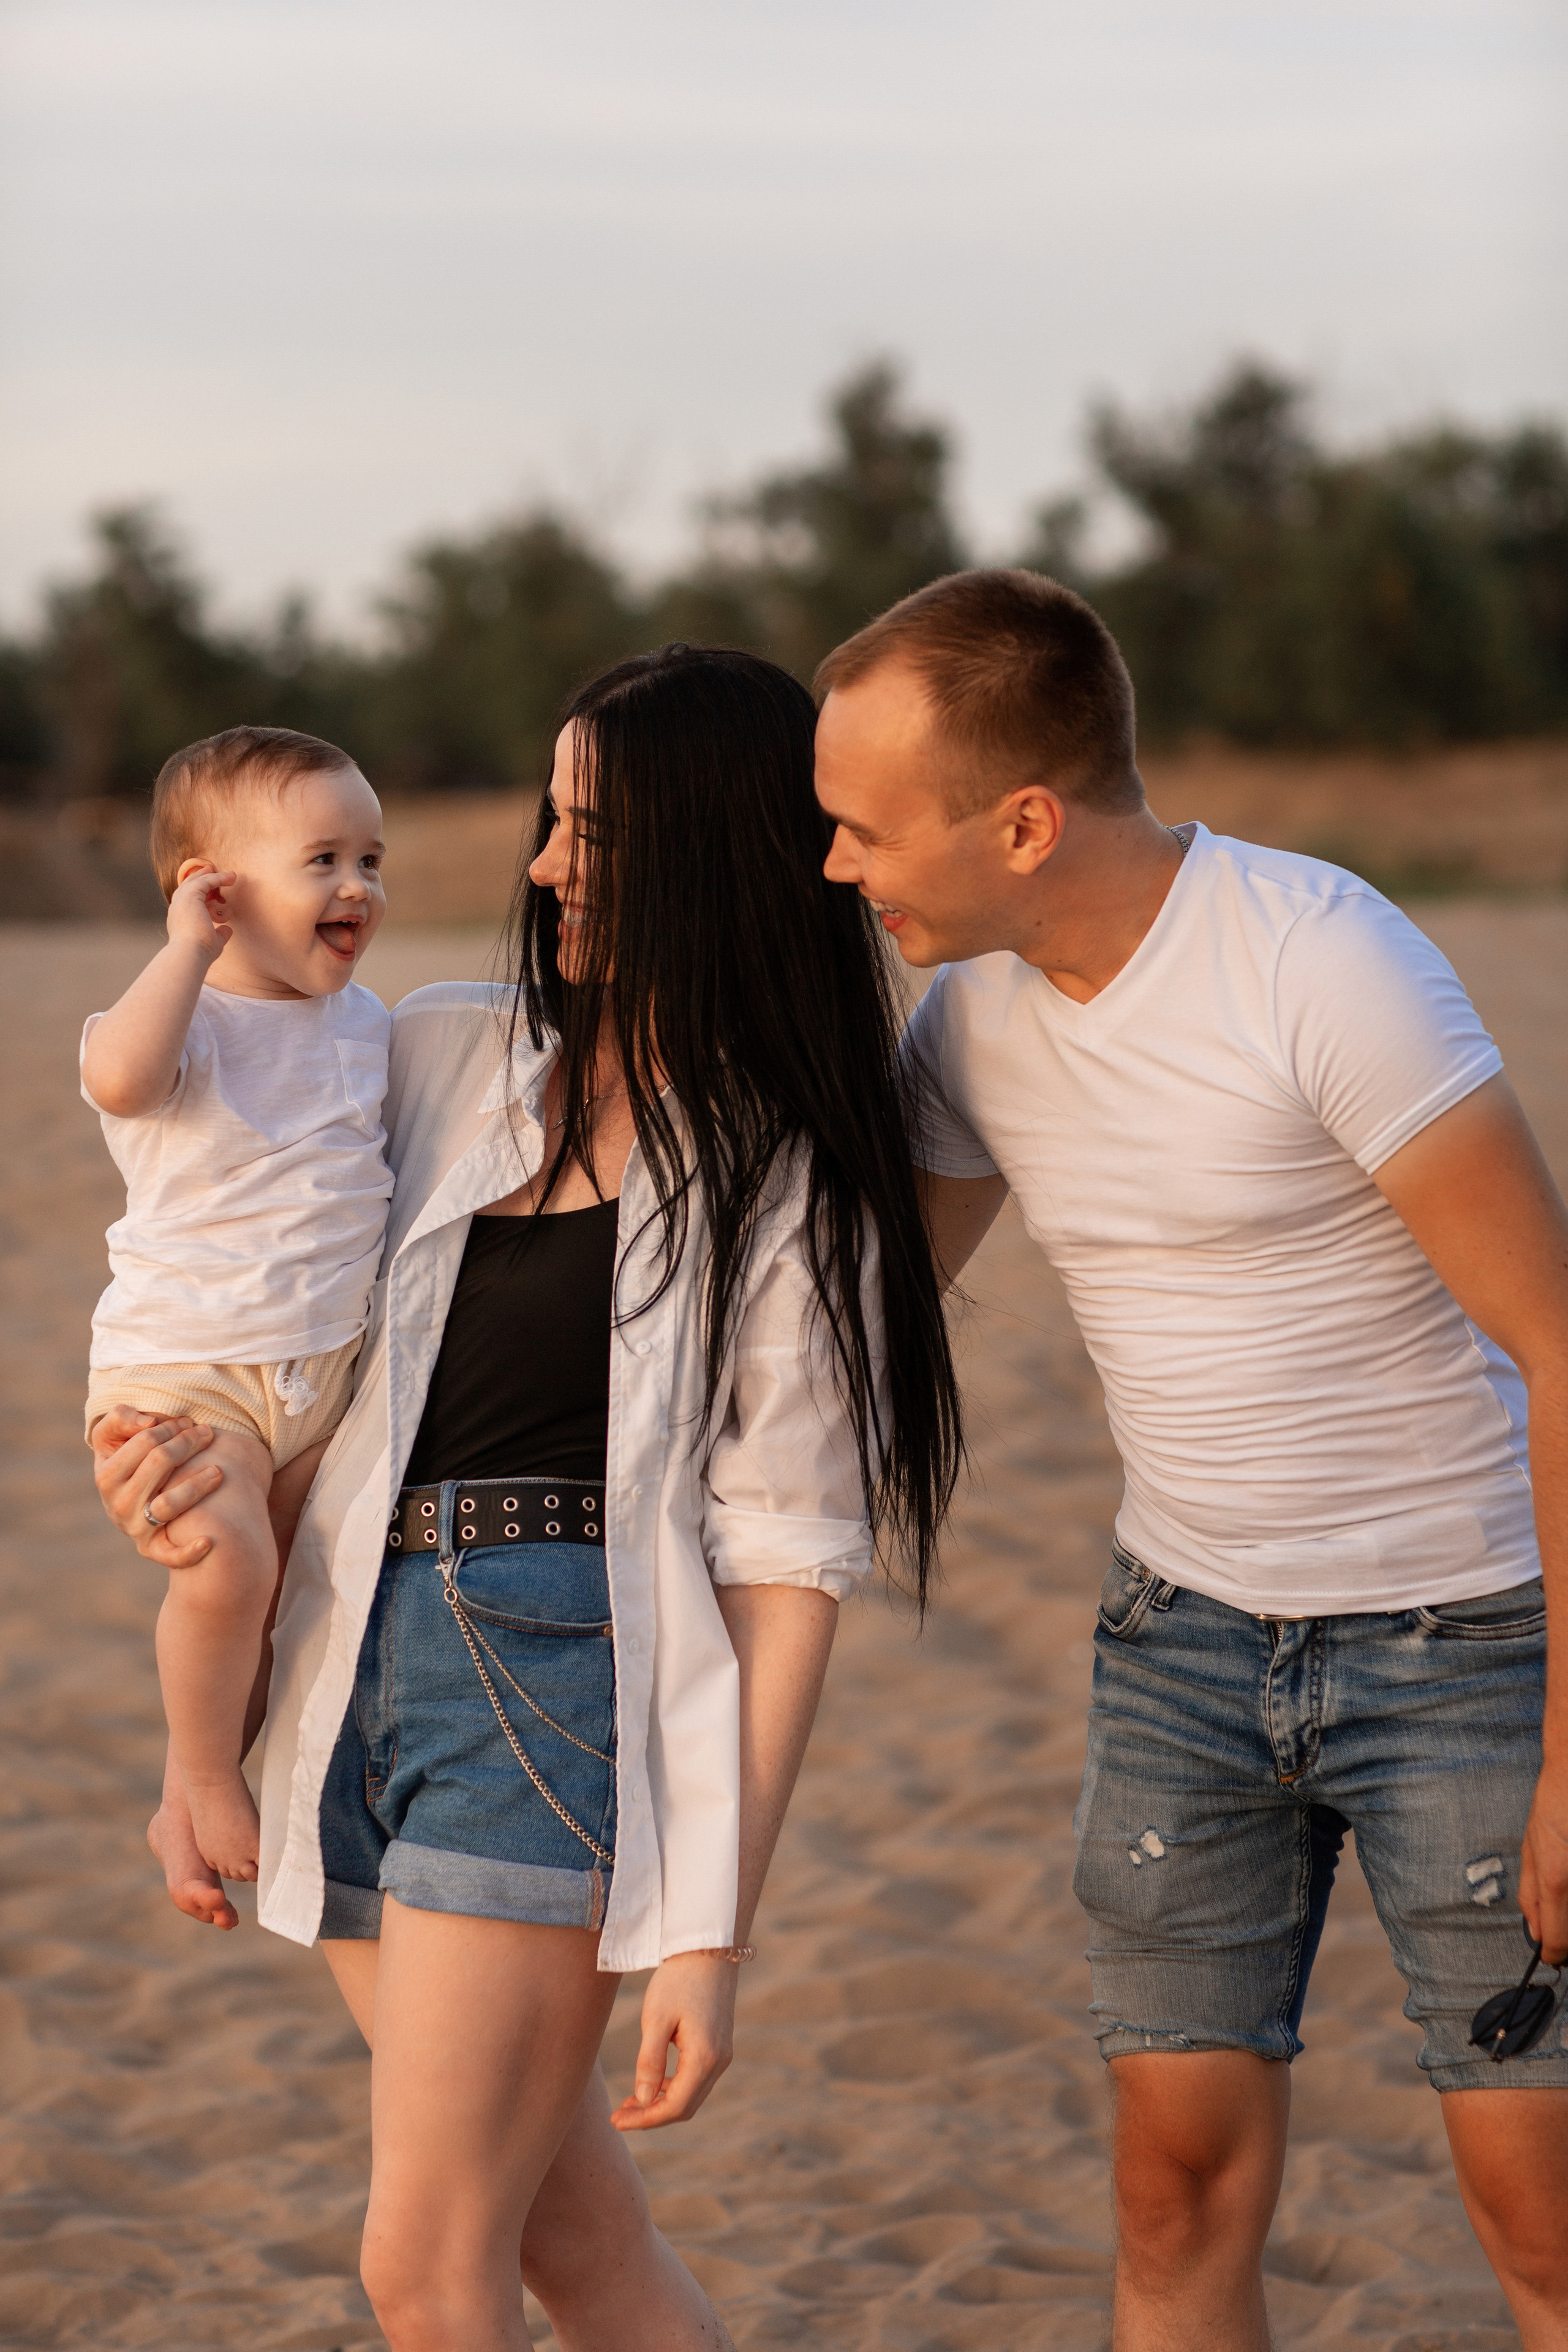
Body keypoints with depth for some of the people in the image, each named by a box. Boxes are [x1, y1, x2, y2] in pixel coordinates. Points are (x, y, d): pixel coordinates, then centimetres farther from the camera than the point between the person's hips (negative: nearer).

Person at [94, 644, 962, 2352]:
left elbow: (786, 1570, -7)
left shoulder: (791, 1184, -3)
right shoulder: (436, 1058, 11)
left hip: (559, 1681, -5)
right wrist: (147, 1435, 1)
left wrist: (712, 1932, -13)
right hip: (354, 1664, 6)